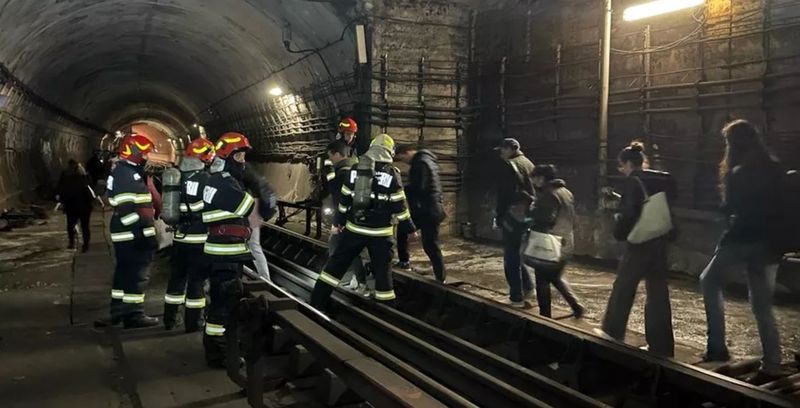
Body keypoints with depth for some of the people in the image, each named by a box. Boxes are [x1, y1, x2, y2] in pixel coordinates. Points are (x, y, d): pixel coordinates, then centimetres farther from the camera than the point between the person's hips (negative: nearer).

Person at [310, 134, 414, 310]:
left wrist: (338, 222, 19)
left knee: (337, 262, 13)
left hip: (354, 228, 3)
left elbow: (345, 199, 9)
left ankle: (316, 301, 16)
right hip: (380, 231, -3)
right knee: (382, 269, 5)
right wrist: (410, 227, 5)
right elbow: (399, 205, -5)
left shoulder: (355, 170, 5)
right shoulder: (392, 173, -5)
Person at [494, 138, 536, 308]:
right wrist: (530, 209, 17)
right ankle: (528, 288, 21)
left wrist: (498, 217, -9)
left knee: (511, 257, -1)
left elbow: (503, 195, -14)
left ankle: (517, 298, 2)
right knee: (518, 253, 21)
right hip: (529, 214, 8)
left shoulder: (508, 166, -11)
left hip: (513, 214, -8)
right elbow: (535, 190, 14)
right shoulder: (529, 164, 13)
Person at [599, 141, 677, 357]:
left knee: (623, 286, 10)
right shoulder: (662, 179, 8)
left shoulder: (633, 182, -12)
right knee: (658, 291, 9)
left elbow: (628, 213, -16)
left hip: (640, 242, -6)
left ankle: (613, 331, 24)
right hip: (660, 241, 7)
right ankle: (661, 345, 11)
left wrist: (619, 232, -1)